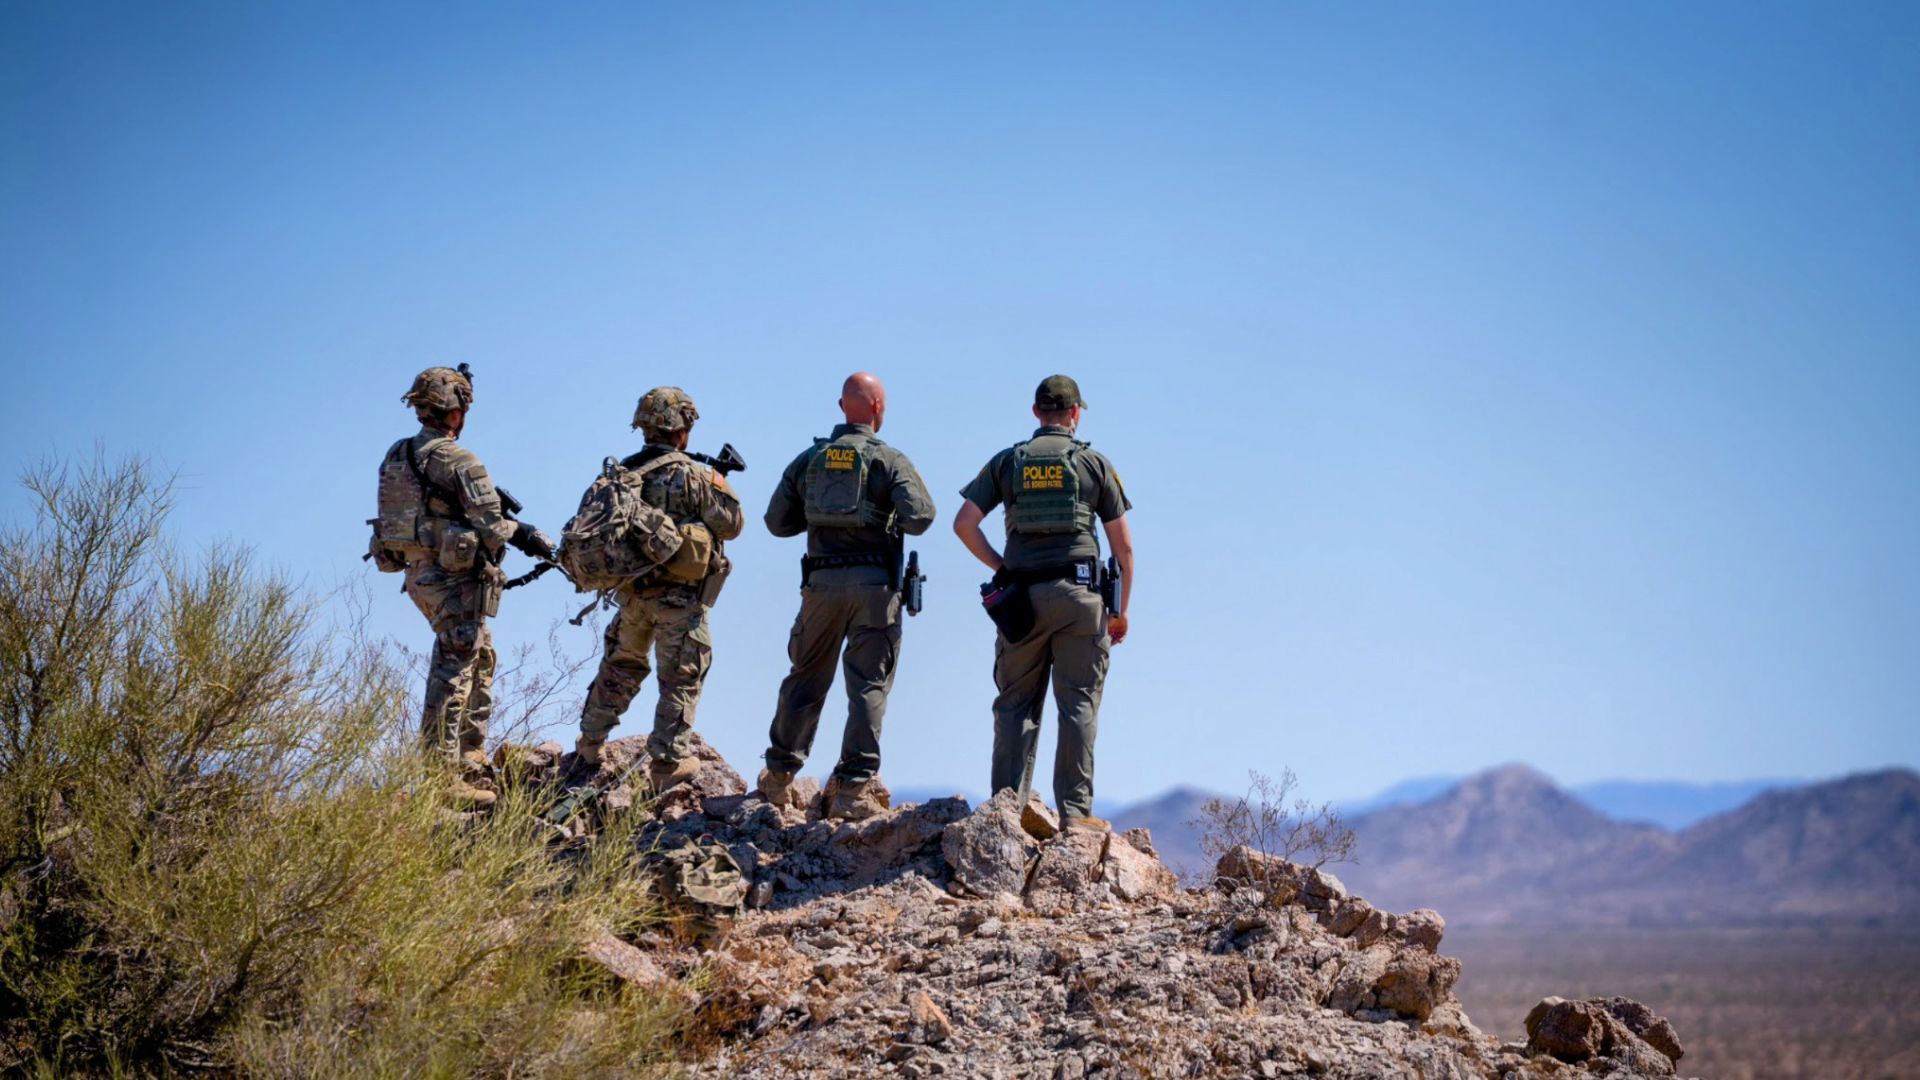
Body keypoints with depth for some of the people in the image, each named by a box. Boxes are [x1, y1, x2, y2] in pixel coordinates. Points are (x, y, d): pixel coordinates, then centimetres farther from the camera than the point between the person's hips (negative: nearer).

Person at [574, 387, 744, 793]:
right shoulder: (694, 477, -14)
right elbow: (732, 524, -6)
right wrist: (722, 484, 8)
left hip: (632, 591, 5)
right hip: (680, 598, -5)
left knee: (620, 668, 22)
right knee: (680, 683, 4)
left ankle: (589, 745, 27)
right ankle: (668, 764, 4)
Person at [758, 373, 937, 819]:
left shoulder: (809, 459, 10)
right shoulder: (889, 459, -2)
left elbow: (776, 521, 10)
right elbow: (920, 517, -13)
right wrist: (891, 516, 9)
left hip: (821, 581, 4)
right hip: (874, 582, -3)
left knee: (805, 678, 15)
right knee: (868, 684, 0)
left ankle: (779, 774, 20)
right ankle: (853, 786, -5)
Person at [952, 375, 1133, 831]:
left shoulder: (1006, 461, 10)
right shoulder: (1094, 463, 6)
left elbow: (964, 524, 2)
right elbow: (1123, 545, 5)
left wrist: (1001, 567, 12)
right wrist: (1122, 609, 13)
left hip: (1021, 597, 2)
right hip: (1078, 593, -2)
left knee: (1016, 704, 8)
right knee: (1078, 704, 1)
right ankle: (1075, 811, -3)